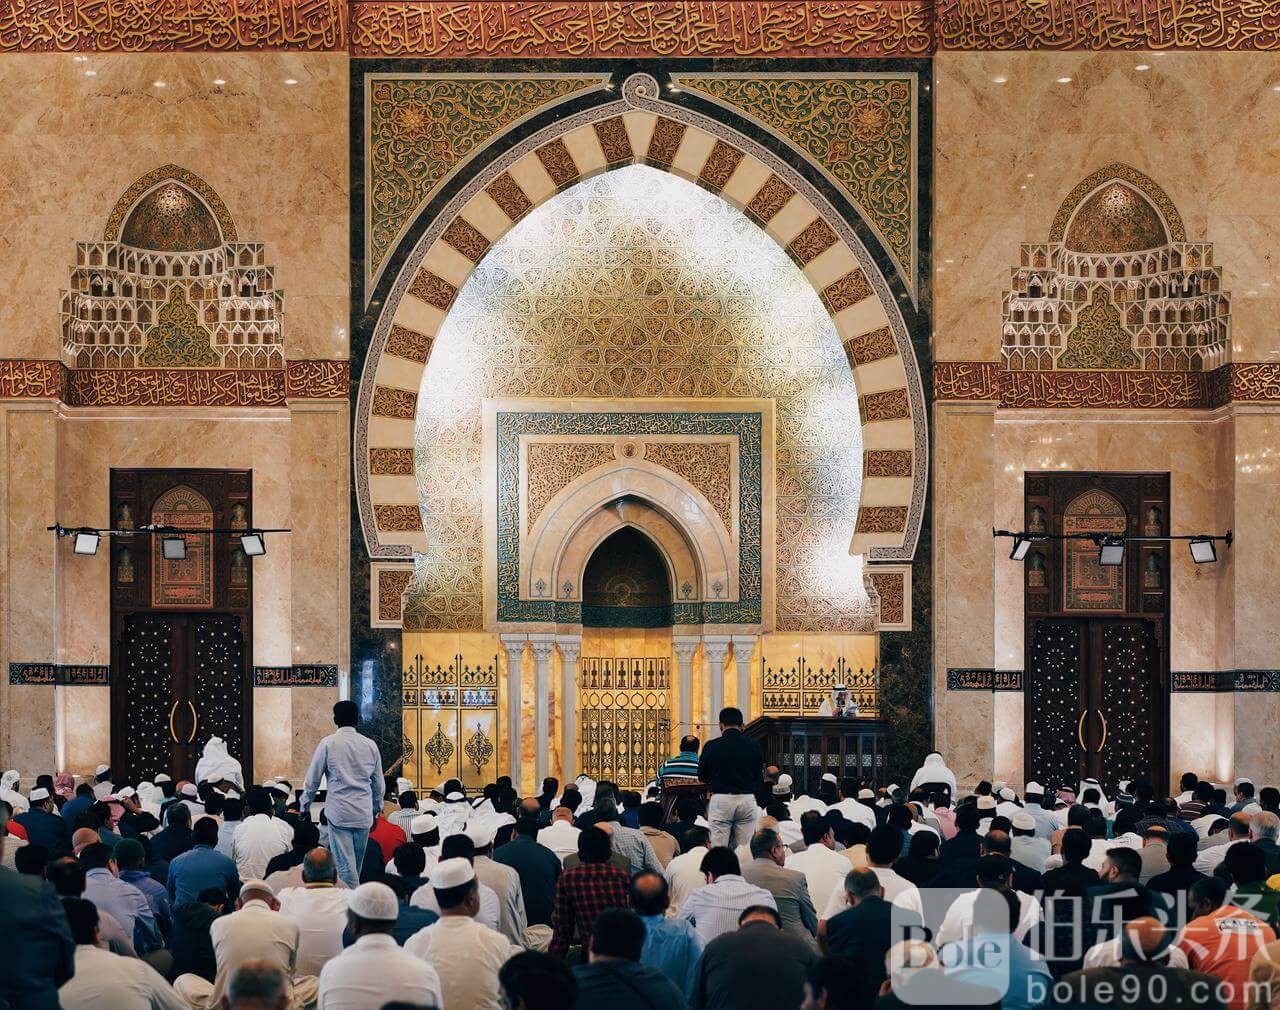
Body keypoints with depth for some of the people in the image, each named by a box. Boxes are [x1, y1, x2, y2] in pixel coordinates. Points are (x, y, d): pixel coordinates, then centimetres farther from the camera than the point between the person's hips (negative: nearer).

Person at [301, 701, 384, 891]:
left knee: (345, 865, -5)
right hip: (364, 814, 4)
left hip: (338, 811, -4)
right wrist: (376, 810, 27)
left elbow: (312, 779, 1)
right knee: (356, 865, 14)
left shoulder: (328, 743, -3)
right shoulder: (370, 745, 7)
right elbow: (379, 783, 15)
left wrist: (305, 806, 13)